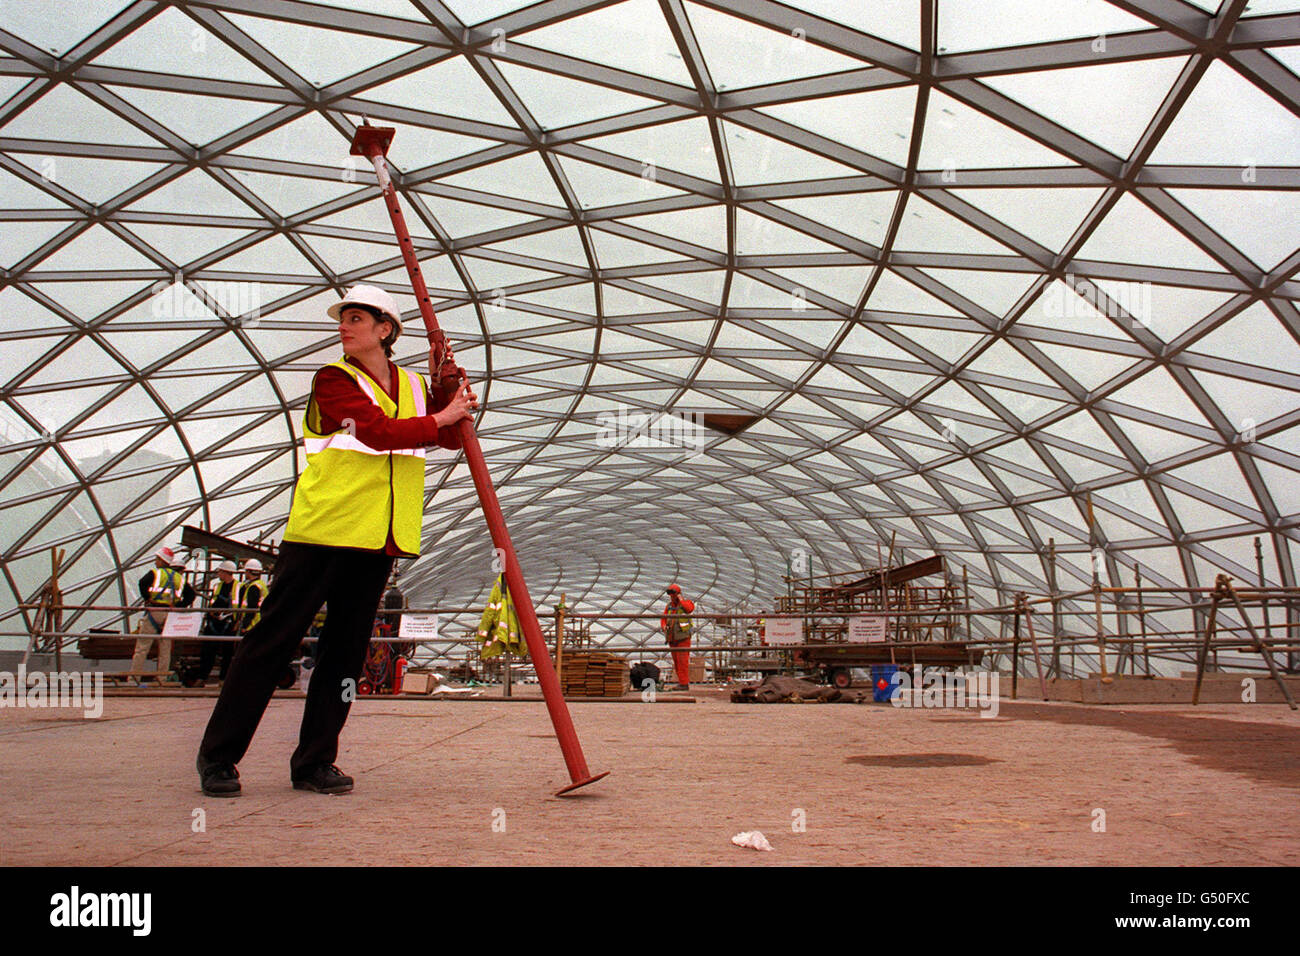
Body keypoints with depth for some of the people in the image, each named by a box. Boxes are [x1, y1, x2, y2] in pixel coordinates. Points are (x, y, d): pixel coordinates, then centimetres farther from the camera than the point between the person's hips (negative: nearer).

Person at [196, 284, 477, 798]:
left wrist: (448, 386, 0)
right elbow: (380, 431, -16)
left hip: (378, 540, 5)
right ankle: (218, 755, 12)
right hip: (320, 530, -5)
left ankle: (315, 762, 17)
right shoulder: (333, 380, -1)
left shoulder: (413, 386, 17)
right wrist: (440, 417, -6)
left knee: (347, 647, 7)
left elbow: (452, 438, 13)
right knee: (273, 639, 0)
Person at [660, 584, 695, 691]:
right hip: (672, 639, 6)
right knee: (676, 662, 8)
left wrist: (681, 600, -12)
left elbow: (690, 608, -27)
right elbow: (663, 618, 16)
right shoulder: (669, 606, 12)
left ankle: (684, 684, -9)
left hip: (683, 639, -6)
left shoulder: (686, 603, -3)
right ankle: (682, 681, 16)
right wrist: (664, 626, -5)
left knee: (682, 661, -10)